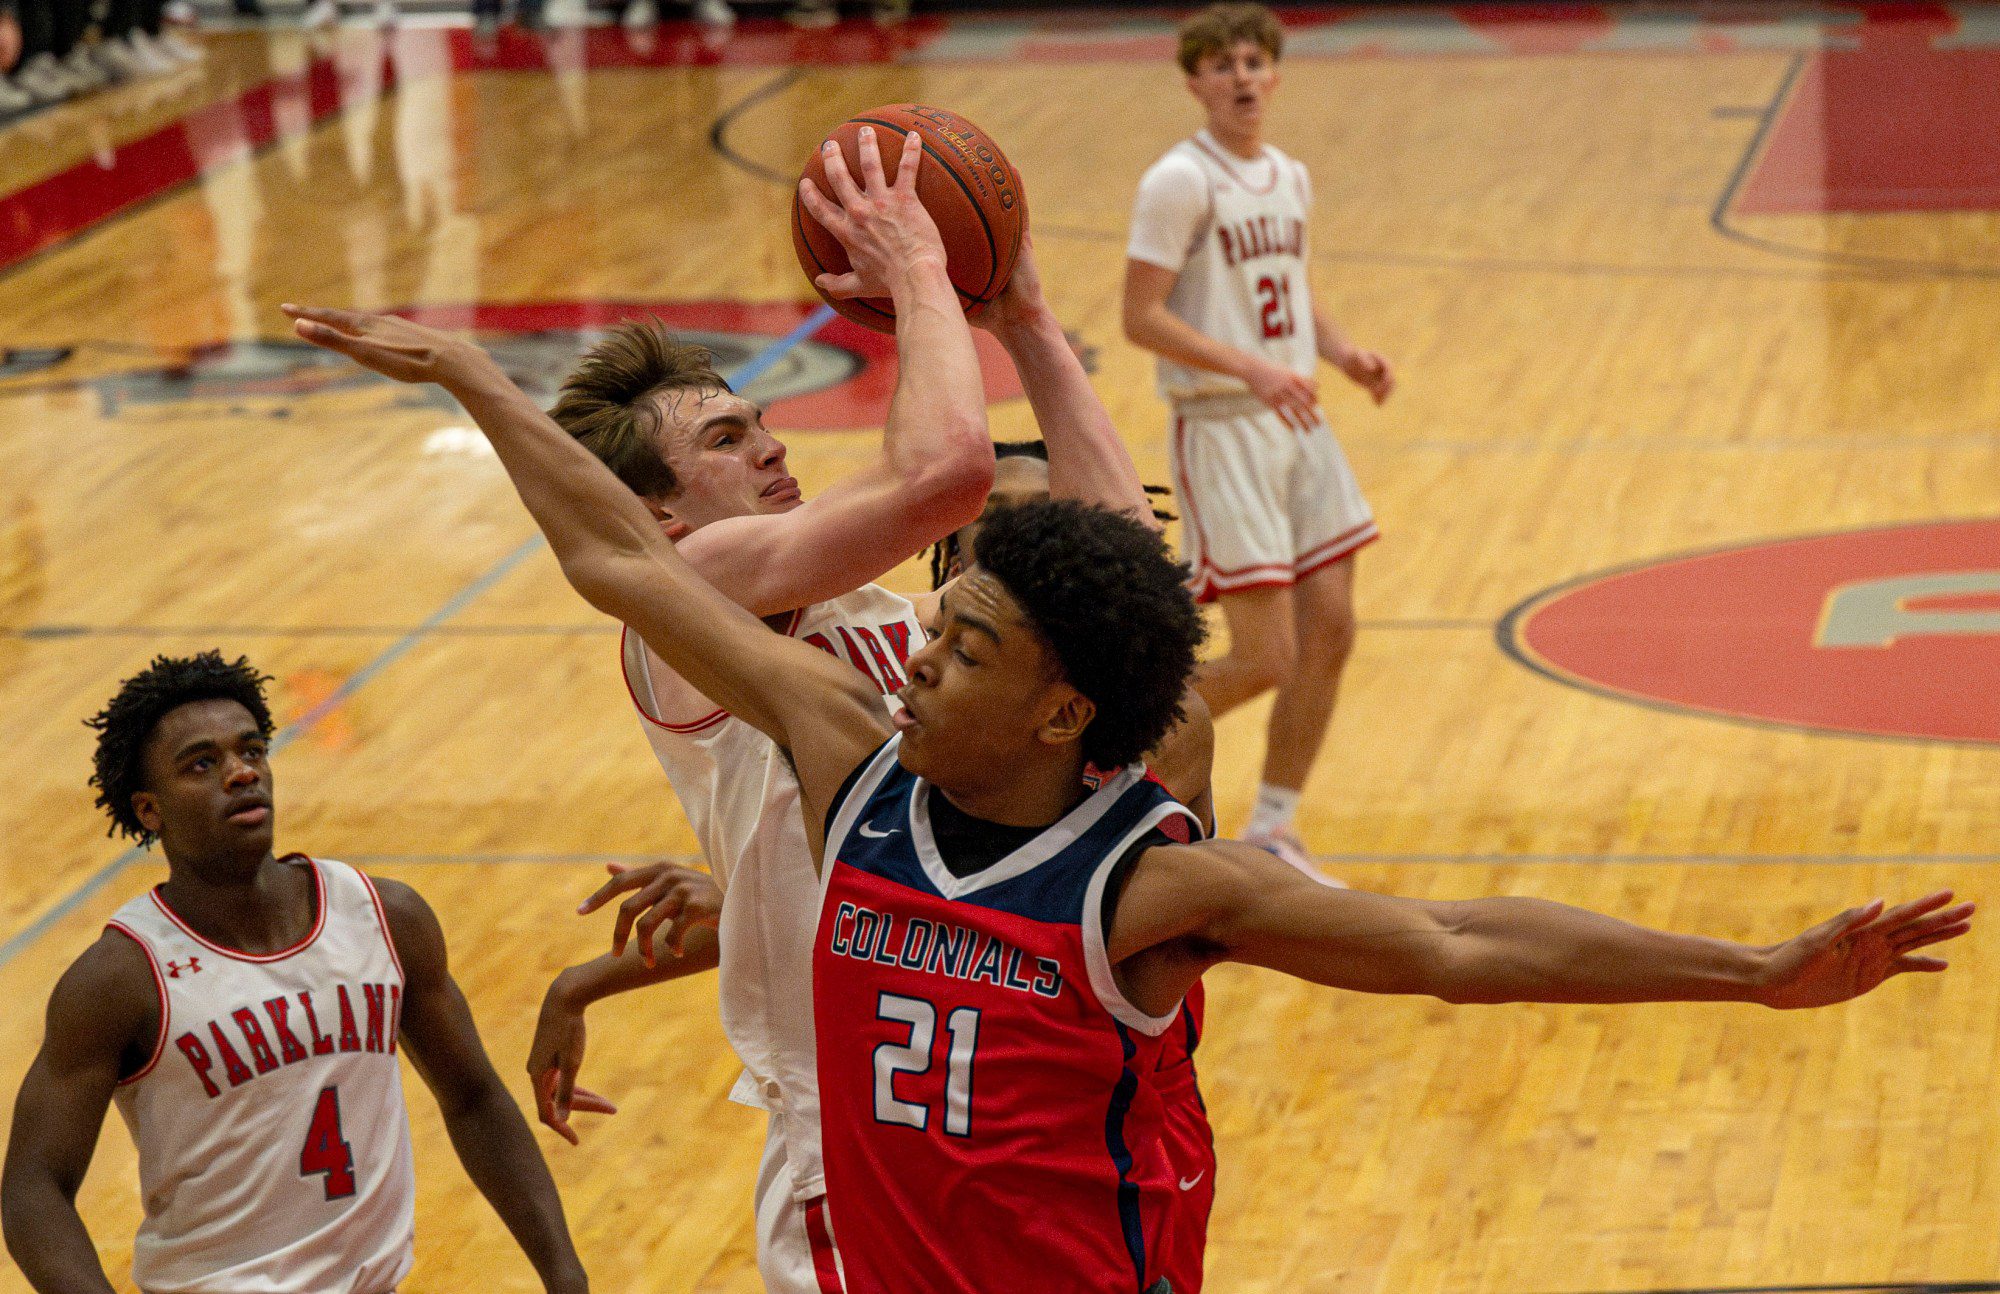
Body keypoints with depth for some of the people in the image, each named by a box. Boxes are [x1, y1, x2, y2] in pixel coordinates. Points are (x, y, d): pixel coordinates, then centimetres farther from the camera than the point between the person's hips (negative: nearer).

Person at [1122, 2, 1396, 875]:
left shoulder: (1290, 180, 12)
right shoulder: (1181, 182, -12)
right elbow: (1142, 318, -17)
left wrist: (1344, 354, 5)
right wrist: (1251, 369, -26)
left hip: (1297, 425, 8)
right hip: (1221, 432, -8)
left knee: (1331, 633, 4)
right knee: (1265, 659, -10)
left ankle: (1273, 831, 17)